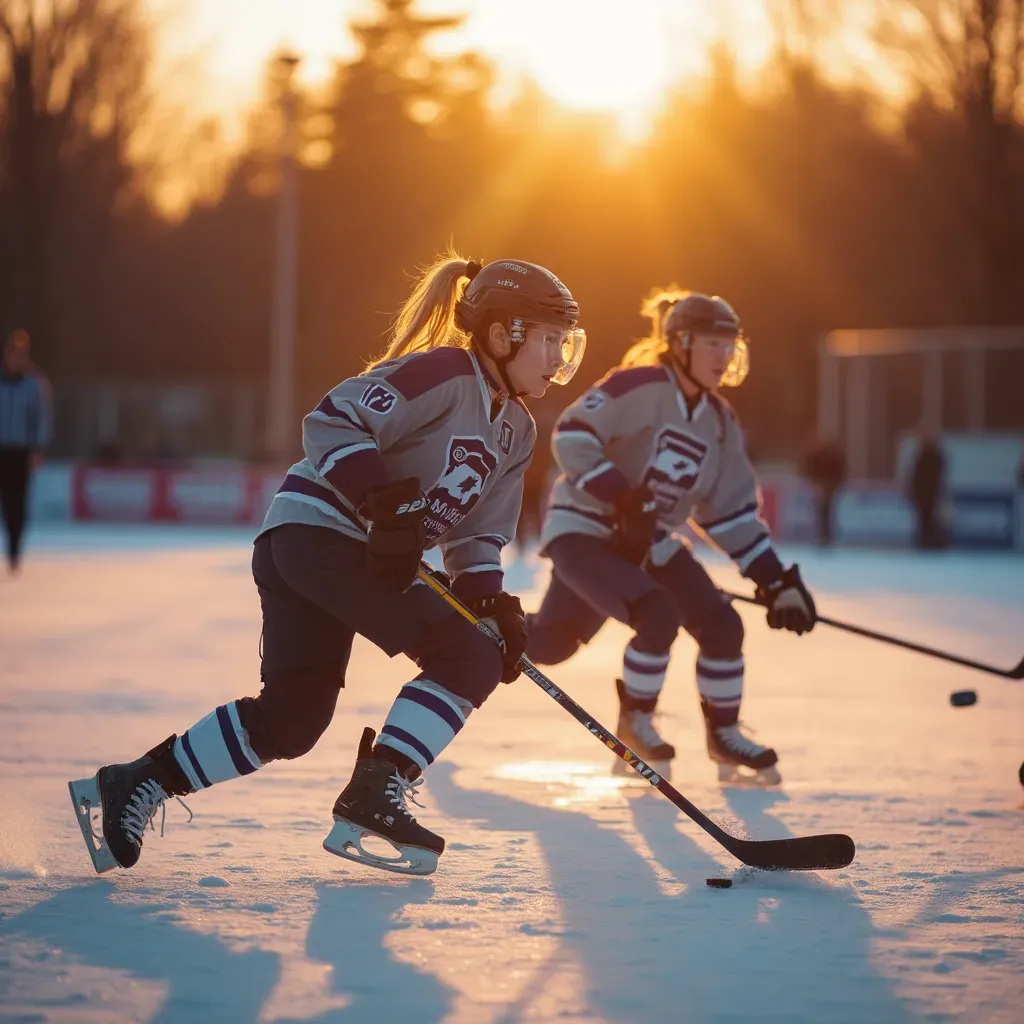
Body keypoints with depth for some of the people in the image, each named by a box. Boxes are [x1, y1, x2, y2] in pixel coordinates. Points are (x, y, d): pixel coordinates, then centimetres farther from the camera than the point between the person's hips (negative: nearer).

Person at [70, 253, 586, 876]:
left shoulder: (515, 431, 15)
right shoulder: (443, 374, -14)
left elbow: (476, 535, 15)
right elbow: (333, 422, -21)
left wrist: (494, 604, -1)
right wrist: (384, 505, -28)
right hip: (320, 531, -10)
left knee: (291, 719, 9)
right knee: (466, 659, -14)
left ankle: (134, 785, 15)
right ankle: (371, 804, -12)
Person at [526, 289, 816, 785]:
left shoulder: (720, 422, 5)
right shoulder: (637, 389, -19)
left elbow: (732, 512, 8)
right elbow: (571, 437, -24)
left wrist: (778, 581, 1)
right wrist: (622, 499, -30)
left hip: (650, 542, 7)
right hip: (583, 532, -7)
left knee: (722, 626, -4)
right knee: (658, 616, -27)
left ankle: (723, 734, 18)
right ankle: (634, 722, -1)